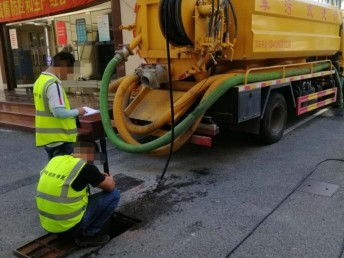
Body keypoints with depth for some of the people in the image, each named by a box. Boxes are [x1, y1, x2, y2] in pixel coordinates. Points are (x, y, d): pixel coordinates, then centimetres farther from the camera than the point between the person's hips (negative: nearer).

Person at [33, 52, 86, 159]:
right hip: (59, 138, -9)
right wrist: (77, 112, -10)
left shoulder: (40, 80, 10)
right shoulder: (53, 84, -20)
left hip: (48, 136, 9)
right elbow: (59, 112, -26)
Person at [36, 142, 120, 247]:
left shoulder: (56, 158, 3)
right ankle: (88, 235, 5)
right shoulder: (86, 167, -17)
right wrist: (109, 179, 21)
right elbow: (110, 186, -3)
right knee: (114, 194, 0)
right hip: (69, 223, -7)